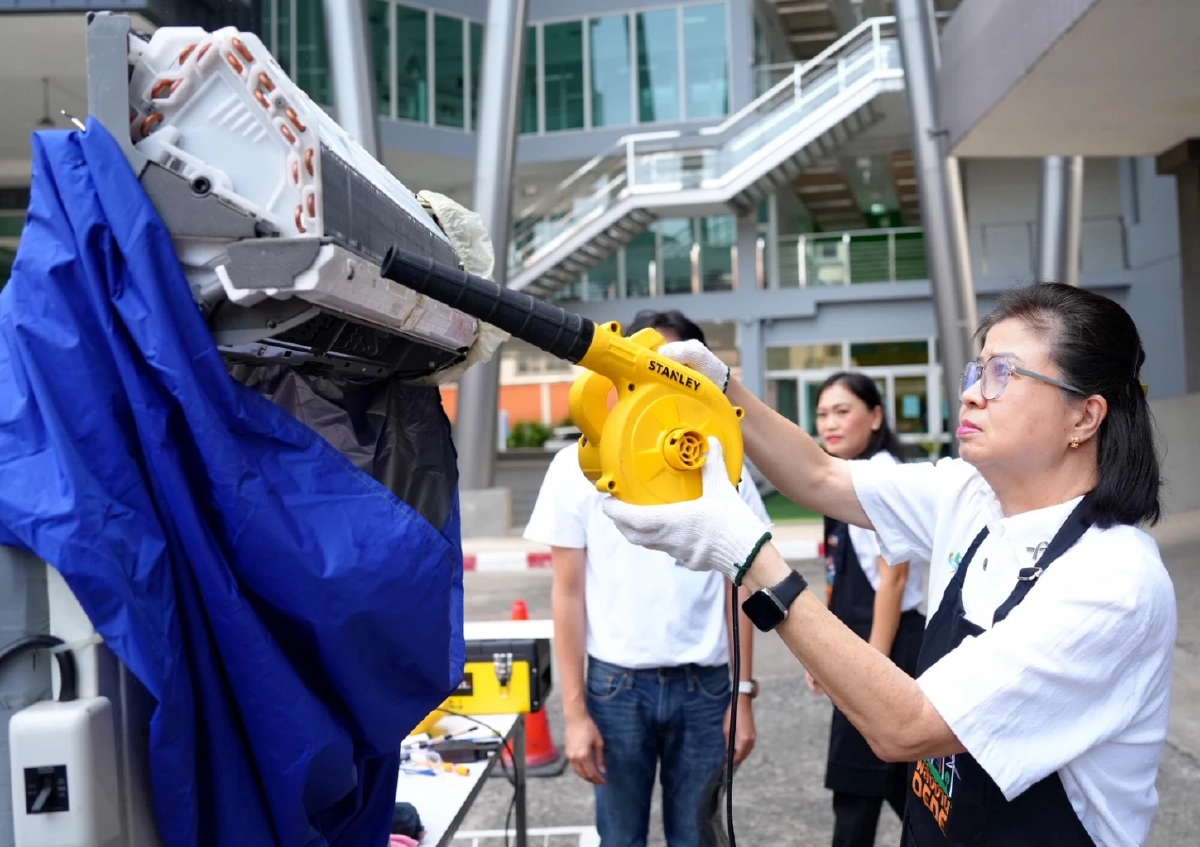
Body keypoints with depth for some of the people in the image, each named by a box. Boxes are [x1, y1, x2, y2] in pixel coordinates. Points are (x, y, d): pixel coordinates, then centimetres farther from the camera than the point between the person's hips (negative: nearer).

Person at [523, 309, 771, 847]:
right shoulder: (580, 466, -3)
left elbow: (735, 588, 5)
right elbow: (568, 594, -1)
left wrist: (743, 693, 2)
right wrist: (575, 710, -4)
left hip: (705, 686, 1)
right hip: (616, 684, -1)